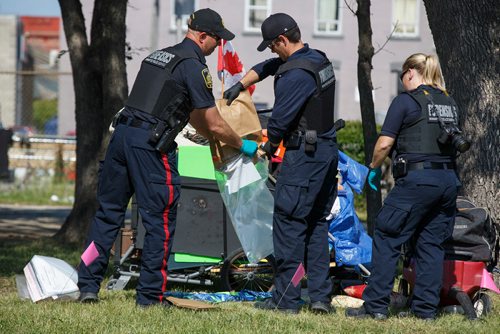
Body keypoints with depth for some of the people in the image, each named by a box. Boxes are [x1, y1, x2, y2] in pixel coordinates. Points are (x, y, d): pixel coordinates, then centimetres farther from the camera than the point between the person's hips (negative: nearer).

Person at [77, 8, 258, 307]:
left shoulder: (158, 56, 23)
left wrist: (218, 141, 36)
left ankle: (88, 285, 11)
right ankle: (150, 295, 4)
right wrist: (243, 146, 14)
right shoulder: (193, 67, -5)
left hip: (122, 134, 8)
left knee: (109, 212, 13)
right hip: (150, 145, -8)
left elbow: (192, 115, 31)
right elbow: (215, 125, -3)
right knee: (160, 220, 2)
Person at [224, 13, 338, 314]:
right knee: (317, 225, 14)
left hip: (304, 156, -10)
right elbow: (266, 68, 27)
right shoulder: (320, 59, 11)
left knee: (289, 224, -3)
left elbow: (280, 120, -14)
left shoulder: (294, 75, -20)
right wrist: (240, 86, 25)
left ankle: (286, 299, -2)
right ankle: (321, 296, 12)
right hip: (329, 151, 10)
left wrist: (271, 145, 5)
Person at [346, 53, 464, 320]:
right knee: (431, 243, 11)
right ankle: (426, 308, 9)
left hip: (416, 179, -6)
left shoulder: (406, 101, -4)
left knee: (386, 238, 1)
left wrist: (374, 168, 9)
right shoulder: (449, 103, 15)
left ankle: (376, 305, -1)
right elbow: (454, 141, 17)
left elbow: (384, 144, -6)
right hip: (448, 179, 7)